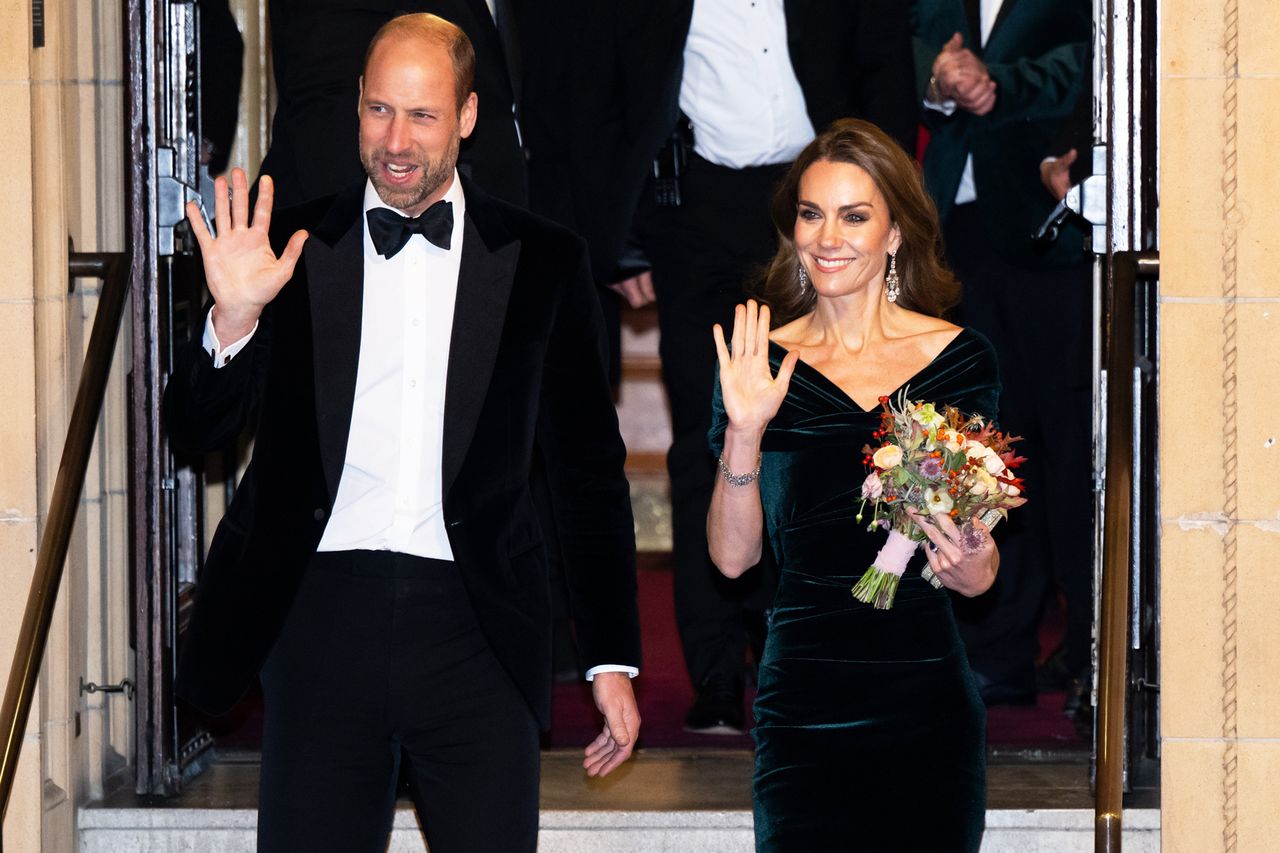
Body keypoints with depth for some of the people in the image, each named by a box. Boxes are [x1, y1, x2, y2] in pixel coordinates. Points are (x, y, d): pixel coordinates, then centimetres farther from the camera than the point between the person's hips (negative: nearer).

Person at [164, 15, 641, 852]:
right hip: (322, 618, 0)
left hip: (476, 626, 0)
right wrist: (234, 320, -18)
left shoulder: (542, 262, 5)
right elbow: (197, 429, 3)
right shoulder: (294, 249, 5)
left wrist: (613, 657, 5)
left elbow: (589, 469, 9)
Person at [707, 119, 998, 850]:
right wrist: (745, 431, -14)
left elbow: (980, 578, 9)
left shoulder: (960, 360, 5)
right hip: (804, 706, -1)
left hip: (931, 707, 1)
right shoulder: (763, 366, 3)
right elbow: (734, 555, -2)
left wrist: (971, 558, -13)